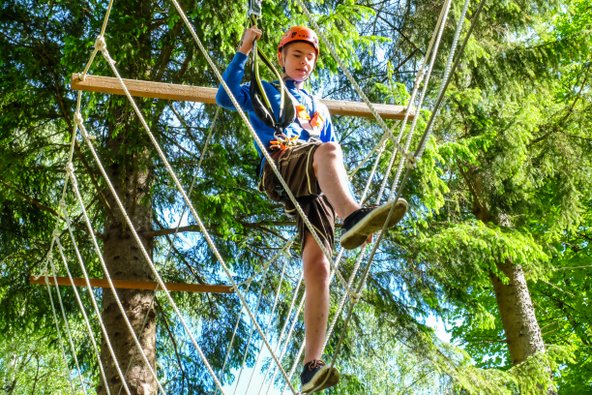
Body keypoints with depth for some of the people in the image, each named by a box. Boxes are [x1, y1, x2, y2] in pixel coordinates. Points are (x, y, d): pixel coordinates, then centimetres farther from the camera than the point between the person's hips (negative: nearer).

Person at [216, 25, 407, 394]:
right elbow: (225, 96, 7)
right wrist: (243, 53, 3)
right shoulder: (265, 91, 28)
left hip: (316, 188, 3)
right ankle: (354, 216, -62)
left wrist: (349, 202, 19)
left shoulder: (320, 110, 38)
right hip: (280, 169, -3)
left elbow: (336, 168, 31)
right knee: (327, 151, -37)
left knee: (317, 268, -18)